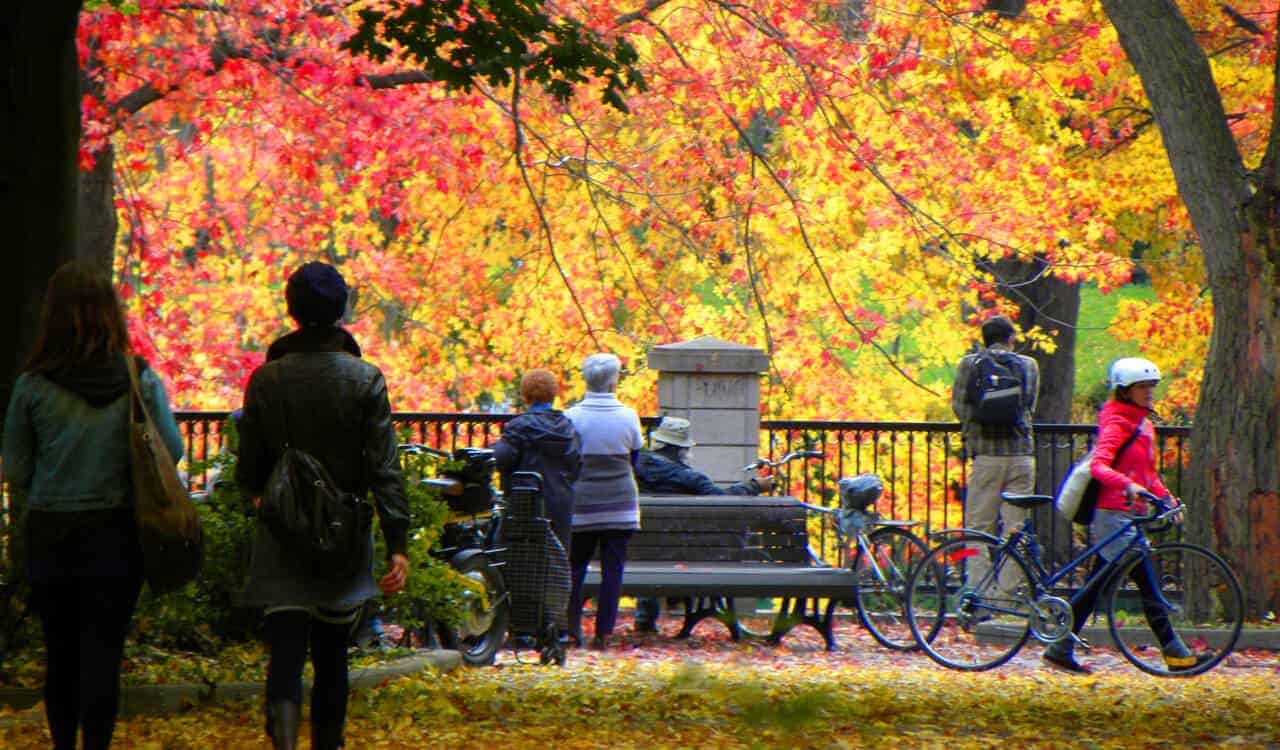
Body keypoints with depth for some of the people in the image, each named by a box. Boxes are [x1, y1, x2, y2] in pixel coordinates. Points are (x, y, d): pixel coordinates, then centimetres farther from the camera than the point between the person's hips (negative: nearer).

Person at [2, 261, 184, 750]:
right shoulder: (140, 381, -8)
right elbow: (172, 451, -2)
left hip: (49, 535, 1)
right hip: (116, 534, -1)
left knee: (60, 654, 13)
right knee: (103, 654, 3)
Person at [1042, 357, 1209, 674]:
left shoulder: (1143, 425, 16)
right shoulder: (1117, 425, -12)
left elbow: (1149, 474, 24)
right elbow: (1098, 466, -27)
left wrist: (1168, 498, 11)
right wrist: (1128, 485, -41)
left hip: (1128, 515, 10)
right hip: (1113, 514, -10)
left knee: (1097, 585, 10)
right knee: (1147, 581, -9)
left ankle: (1061, 649, 14)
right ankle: (1175, 653, -9)